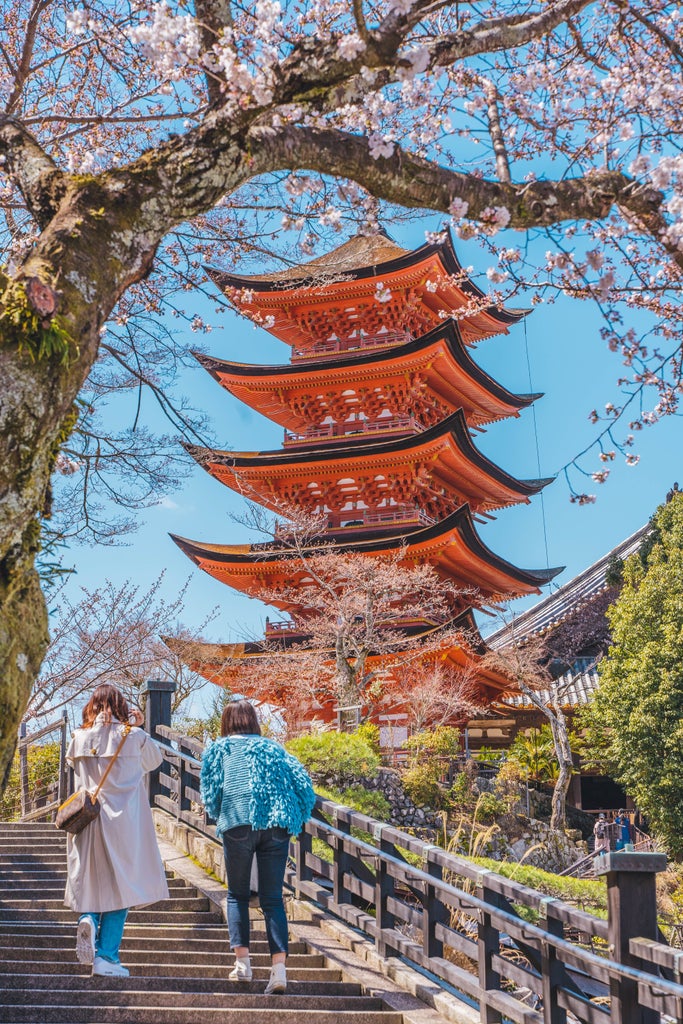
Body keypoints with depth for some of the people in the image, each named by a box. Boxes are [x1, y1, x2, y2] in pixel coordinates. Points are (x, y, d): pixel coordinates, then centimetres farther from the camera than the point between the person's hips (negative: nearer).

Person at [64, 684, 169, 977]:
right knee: (119, 884, 2)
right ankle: (106, 956, 0)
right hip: (123, 819, -3)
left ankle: (88, 919, -13)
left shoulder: (80, 738, 5)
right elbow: (155, 760, 16)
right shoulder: (133, 735, -2)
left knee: (91, 879, 16)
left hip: (87, 818, 3)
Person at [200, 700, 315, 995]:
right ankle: (279, 968, -9)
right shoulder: (273, 748, 22)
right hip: (277, 825, 2)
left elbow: (210, 791, 7)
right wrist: (293, 821, 20)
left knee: (237, 895, 13)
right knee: (273, 898, 5)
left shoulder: (219, 749, 16)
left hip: (239, 823, -2)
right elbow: (303, 782, 12)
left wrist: (220, 819, 23)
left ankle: (242, 962, 3)